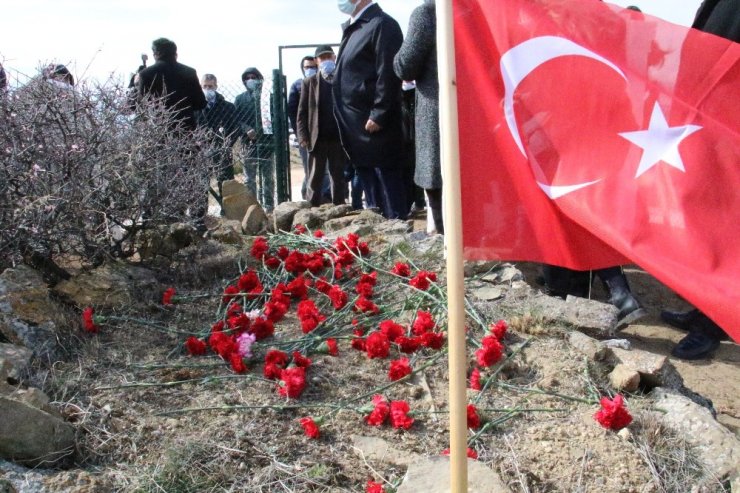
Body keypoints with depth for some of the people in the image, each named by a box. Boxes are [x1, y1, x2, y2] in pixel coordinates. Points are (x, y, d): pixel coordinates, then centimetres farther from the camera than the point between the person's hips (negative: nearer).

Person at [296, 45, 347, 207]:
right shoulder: (309, 82, 6)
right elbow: (302, 112, 2)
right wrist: (303, 137, -8)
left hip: (339, 138, 1)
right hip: (317, 138, -1)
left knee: (339, 178, 8)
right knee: (315, 179, 2)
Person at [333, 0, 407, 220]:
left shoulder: (382, 24, -9)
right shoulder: (352, 27, 18)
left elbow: (388, 74, -17)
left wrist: (378, 116, -21)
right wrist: (347, 126, 16)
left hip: (374, 125, -9)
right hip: (357, 127, 9)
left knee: (388, 183, -2)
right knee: (370, 187, 14)